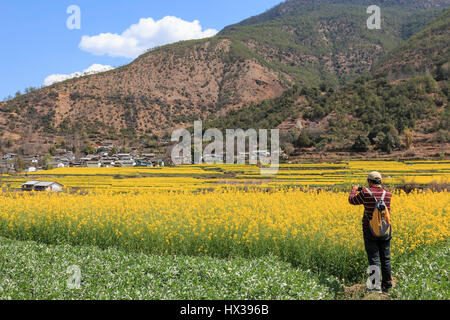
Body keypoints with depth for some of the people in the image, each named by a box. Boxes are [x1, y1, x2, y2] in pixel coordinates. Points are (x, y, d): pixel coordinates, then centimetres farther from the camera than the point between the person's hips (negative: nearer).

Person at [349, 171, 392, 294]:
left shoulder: (365, 193, -12)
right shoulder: (388, 194, 1)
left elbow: (352, 201, 3)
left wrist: (354, 191, 25)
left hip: (370, 231, -4)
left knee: (374, 258, 0)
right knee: (386, 259, 11)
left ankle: (377, 286, -2)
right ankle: (387, 286, 20)